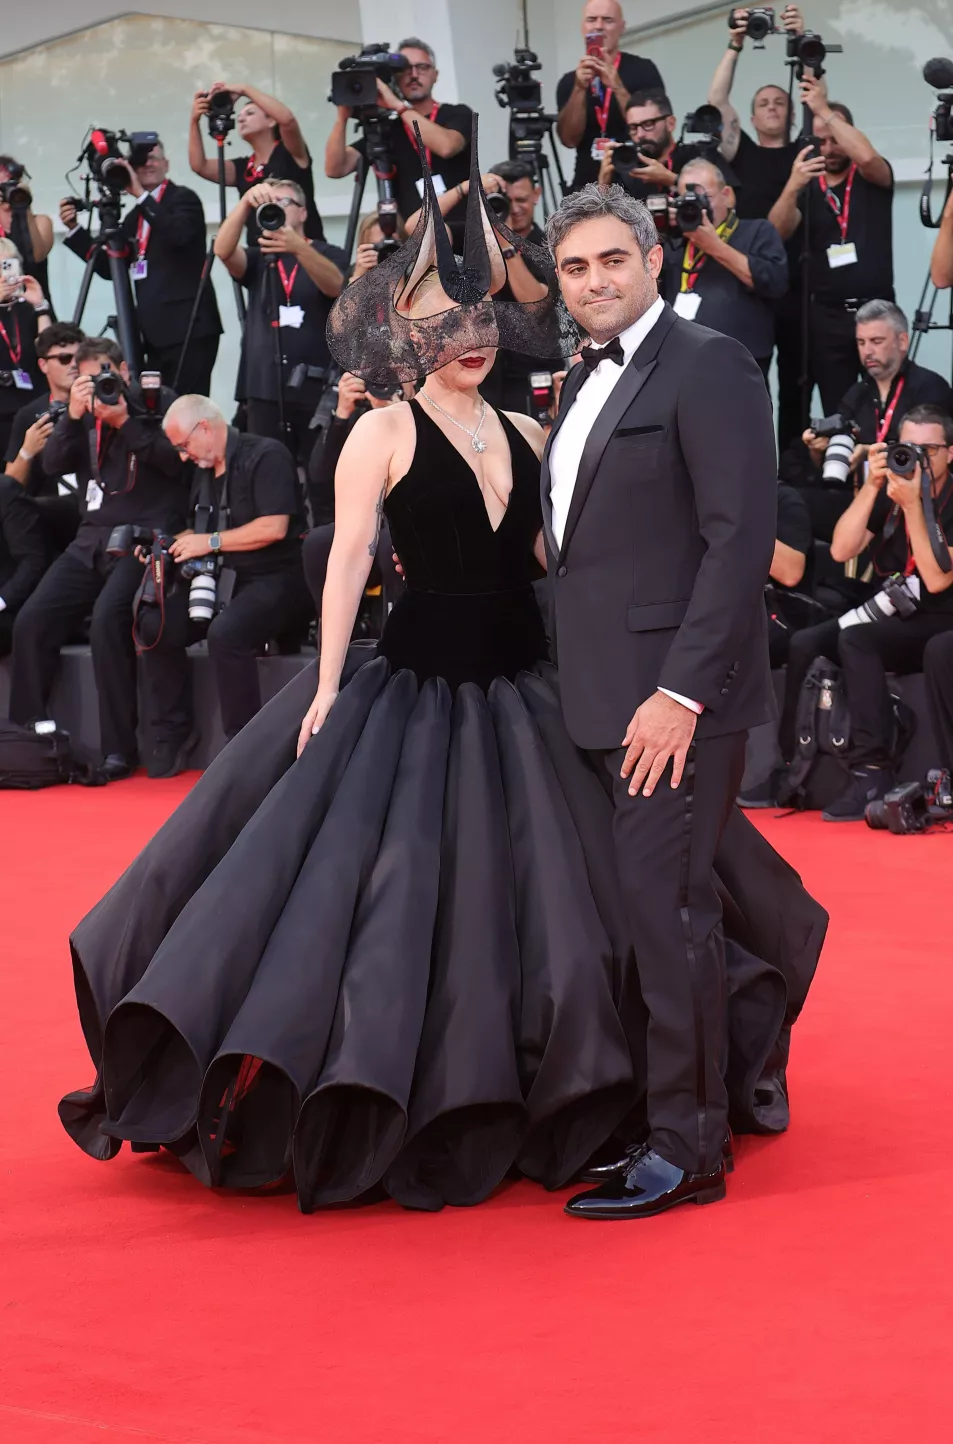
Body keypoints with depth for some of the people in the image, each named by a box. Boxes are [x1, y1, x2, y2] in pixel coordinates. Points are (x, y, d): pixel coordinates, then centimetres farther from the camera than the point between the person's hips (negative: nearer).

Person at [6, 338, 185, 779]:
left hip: (144, 538, -6)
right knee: (31, 622, -10)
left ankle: (119, 750, -24)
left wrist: (124, 421, -14)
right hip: (92, 539, 6)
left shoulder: (159, 403, 3)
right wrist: (73, 415, -8)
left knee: (107, 620, -29)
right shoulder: (85, 413, 17)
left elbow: (176, 461, -10)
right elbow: (53, 465, 5)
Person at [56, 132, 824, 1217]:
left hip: (523, 694, 5)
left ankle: (501, 1115, 25)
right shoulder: (383, 436, -5)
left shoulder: (527, 436, 10)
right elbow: (348, 561, -10)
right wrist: (328, 687, -17)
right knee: (380, 884, -6)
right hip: (415, 686, -5)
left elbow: (555, 556, 12)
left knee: (539, 896, 9)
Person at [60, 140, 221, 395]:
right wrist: (74, 228, 8)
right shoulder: (134, 216, 19)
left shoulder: (183, 198, -1)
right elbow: (109, 268, 16)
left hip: (187, 326, -7)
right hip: (156, 331, 7)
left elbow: (179, 235, -22)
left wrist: (141, 195, -20)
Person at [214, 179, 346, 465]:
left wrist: (298, 248, -36)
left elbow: (335, 287, -17)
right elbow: (223, 250, -7)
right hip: (265, 391, 2)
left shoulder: (329, 255, 6)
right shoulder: (257, 259, 14)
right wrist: (246, 202, -24)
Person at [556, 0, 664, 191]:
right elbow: (569, 139, -3)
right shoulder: (570, 81, 8)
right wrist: (580, 89, -15)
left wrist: (616, 86, -21)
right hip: (588, 184, 3)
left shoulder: (642, 70, -1)